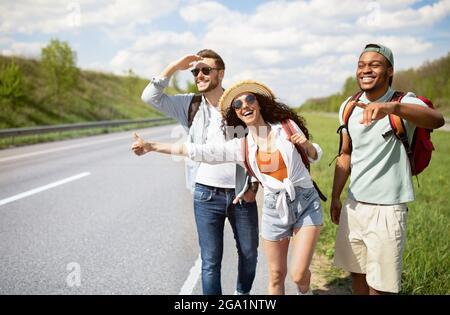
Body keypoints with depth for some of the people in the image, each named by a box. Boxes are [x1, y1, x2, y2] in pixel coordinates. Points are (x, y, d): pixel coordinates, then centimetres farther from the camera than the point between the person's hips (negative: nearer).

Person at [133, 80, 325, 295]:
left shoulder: (287, 127, -2)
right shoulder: (240, 146, 0)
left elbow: (315, 156, 10)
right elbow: (199, 151, -3)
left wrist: (306, 144, -13)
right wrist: (152, 147, -6)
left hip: (306, 203, -2)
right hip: (275, 207, 2)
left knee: (299, 275, -5)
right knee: (276, 276, 9)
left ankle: (305, 292, 29)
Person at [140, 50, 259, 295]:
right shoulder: (190, 105, 4)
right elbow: (150, 96, -2)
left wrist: (254, 186, -3)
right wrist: (175, 66, -8)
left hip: (242, 194, 1)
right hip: (206, 194, 0)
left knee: (249, 254, 16)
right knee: (210, 262, 3)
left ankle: (243, 293, 41)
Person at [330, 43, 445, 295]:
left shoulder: (405, 103, -13)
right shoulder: (348, 107, 4)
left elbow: (437, 120, -36)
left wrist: (392, 107, -54)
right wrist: (335, 197, 13)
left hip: (387, 209, -5)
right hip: (354, 205, 5)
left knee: (379, 286, 1)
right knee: (357, 272, 17)